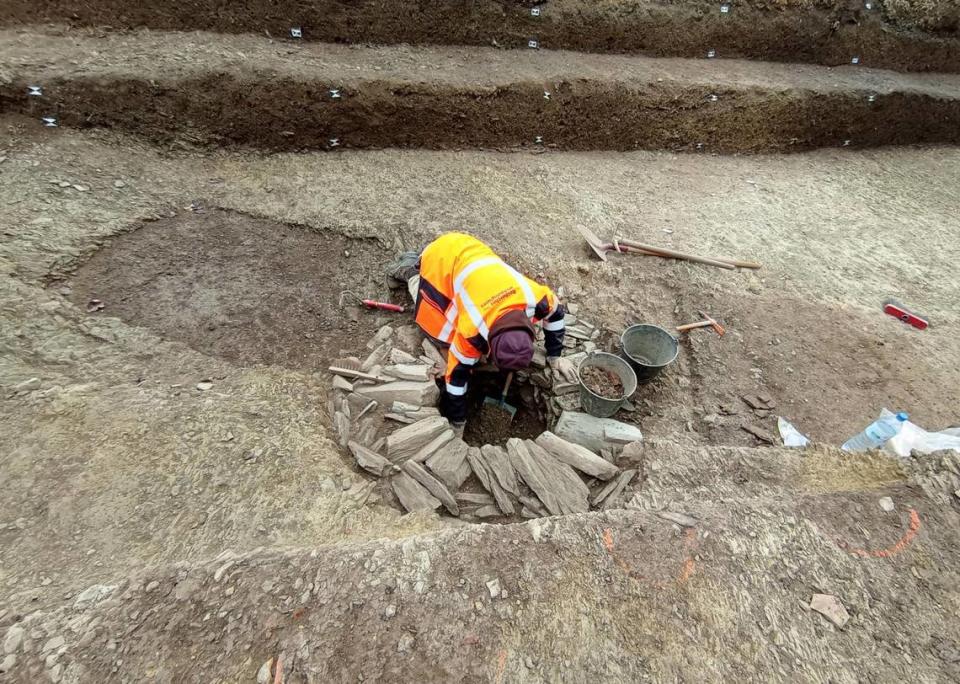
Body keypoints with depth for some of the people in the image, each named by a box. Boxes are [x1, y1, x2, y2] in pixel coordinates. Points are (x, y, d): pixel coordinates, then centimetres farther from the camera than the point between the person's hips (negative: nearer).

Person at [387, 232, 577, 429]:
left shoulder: (533, 296, -26)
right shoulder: (472, 331, -35)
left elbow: (555, 310, -2)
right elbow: (457, 373, -21)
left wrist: (554, 356, 2)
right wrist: (457, 420, -9)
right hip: (442, 258, -5)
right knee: (443, 334, -2)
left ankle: (420, 260, 30)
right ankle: (411, 272, 14)